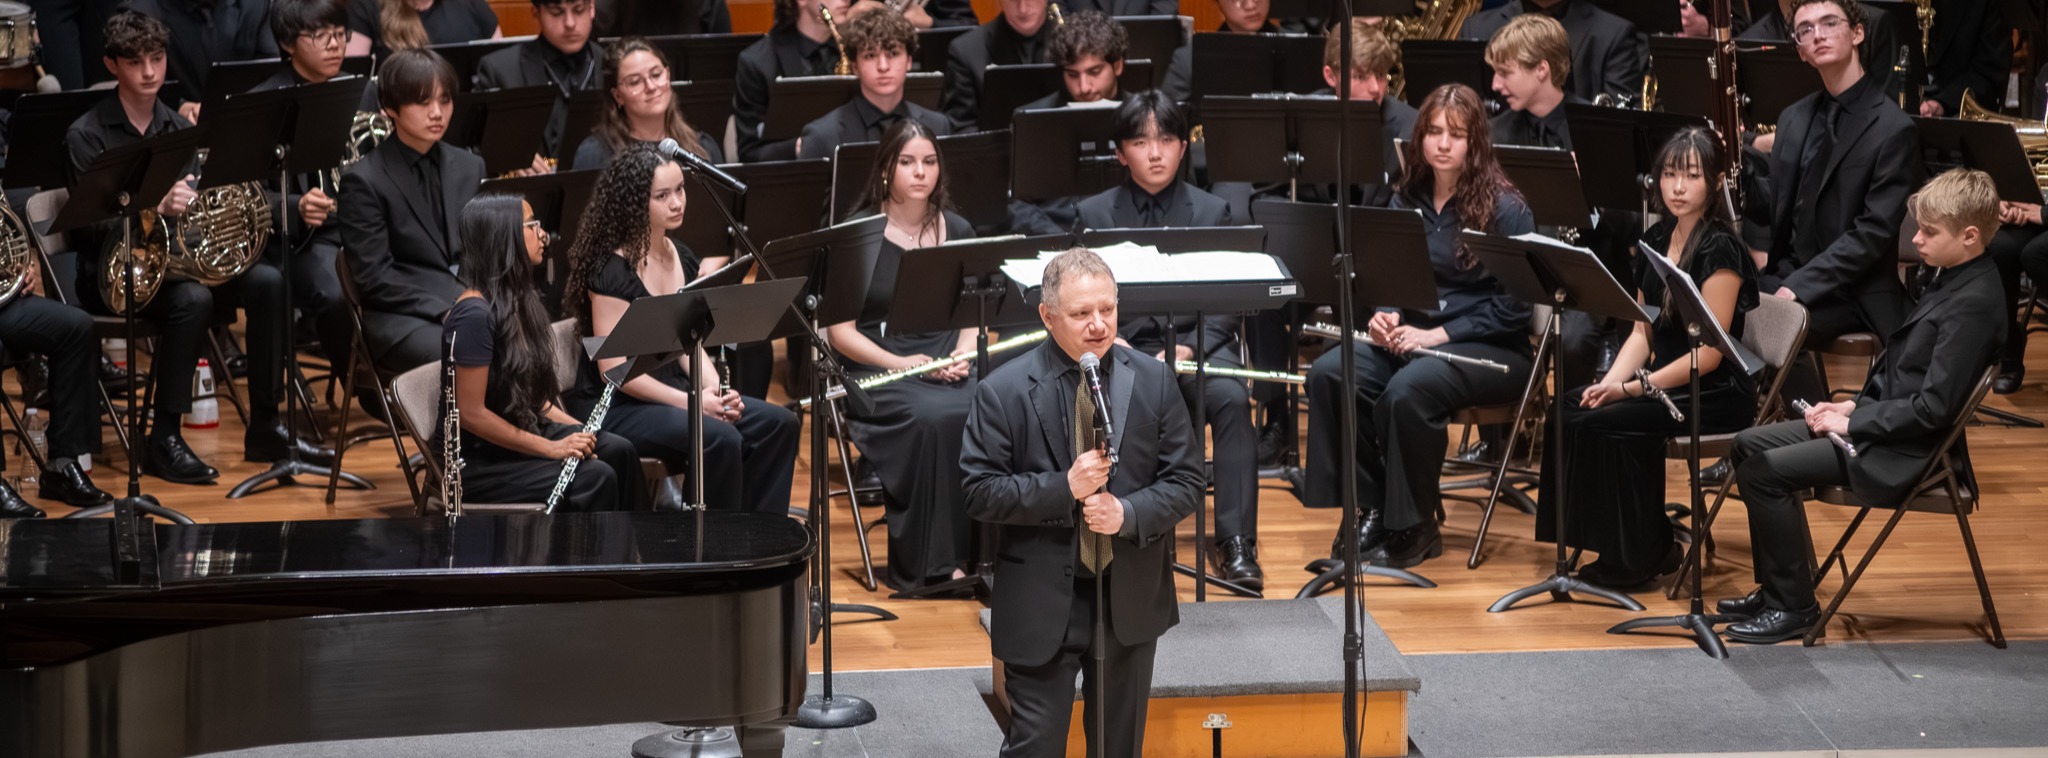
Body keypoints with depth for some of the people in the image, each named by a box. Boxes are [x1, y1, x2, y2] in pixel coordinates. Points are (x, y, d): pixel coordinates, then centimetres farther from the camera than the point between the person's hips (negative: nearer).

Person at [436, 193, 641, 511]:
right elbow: (472, 414, -21)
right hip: (475, 462, -9)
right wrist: (551, 448, -20)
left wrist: (577, 428, -1)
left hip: (519, 431, 9)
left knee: (618, 452, -10)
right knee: (594, 479, -22)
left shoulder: (519, 300, 8)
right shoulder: (474, 315, -20)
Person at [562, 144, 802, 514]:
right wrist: (691, 402, -22)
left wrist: (714, 389, -6)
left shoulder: (680, 259, 8)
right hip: (614, 406, -8)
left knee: (777, 423, -9)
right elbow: (614, 368, -19)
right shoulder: (612, 272, -16)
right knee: (720, 439, -30)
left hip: (672, 388, 8)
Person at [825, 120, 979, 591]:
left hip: (948, 364, 4)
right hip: (877, 368, -4)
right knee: (932, 417, -37)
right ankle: (930, 563, -28)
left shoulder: (957, 231, 14)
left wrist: (963, 353, -6)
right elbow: (840, 331, -3)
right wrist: (900, 362, -17)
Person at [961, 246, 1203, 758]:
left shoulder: (1153, 381, 0)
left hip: (1132, 597, 3)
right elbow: (980, 494, -10)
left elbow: (1186, 483, 1)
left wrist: (1128, 513, -18)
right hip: (1043, 604, -3)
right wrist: (1064, 488, -22)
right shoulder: (1004, 392, -8)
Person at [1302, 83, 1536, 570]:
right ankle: (1371, 508, -12)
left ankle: (1414, 528, -18)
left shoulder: (1504, 209, -6)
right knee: (1328, 374, -22)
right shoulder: (1407, 202, 11)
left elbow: (1512, 305, -10)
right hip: (1411, 337, 6)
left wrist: (1438, 335, -19)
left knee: (1407, 390, -36)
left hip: (1490, 348, -6)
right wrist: (1385, 315, -8)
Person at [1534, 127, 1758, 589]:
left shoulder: (1720, 250, -15)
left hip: (1716, 394, -8)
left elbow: (1708, 353, -19)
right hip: (1664, 381, 8)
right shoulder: (1656, 241, 9)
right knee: (1569, 409, -11)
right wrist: (1610, 381, -8)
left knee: (1602, 423, -24)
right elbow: (1642, 331, 10)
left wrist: (1633, 387, -20)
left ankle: (1641, 555, -7)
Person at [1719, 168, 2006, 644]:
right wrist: (1854, 404, 4)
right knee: (1750, 446, 10)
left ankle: (1793, 606, -5)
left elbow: (1933, 408, -25)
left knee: (1766, 471, -18)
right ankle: (1775, 588, 13)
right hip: (1880, 422, 10)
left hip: (1902, 452, -10)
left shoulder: (1973, 304, -22)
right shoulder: (1950, 279, 8)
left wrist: (1853, 422, -17)